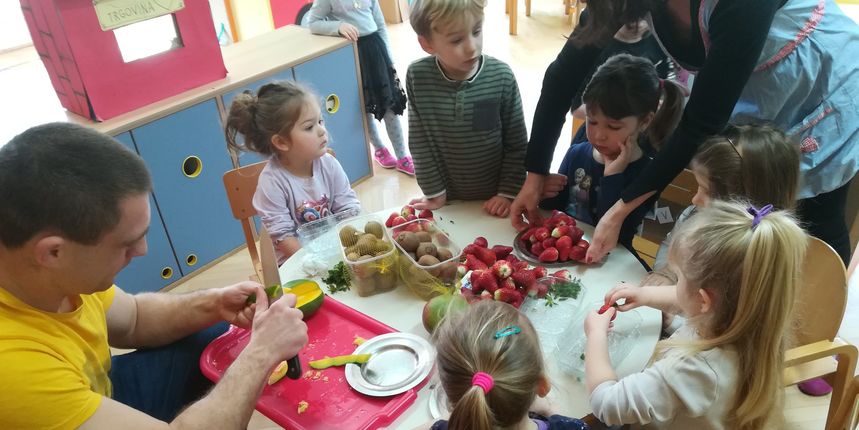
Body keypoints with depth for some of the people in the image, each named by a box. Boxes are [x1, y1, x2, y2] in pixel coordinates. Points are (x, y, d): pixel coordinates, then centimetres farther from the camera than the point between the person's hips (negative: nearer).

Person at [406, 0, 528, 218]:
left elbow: (517, 144, -8)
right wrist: (434, 192, -5)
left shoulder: (501, 76, -17)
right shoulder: (417, 77, -16)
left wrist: (508, 192, -8)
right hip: (447, 197, 1)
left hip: (494, 197, -1)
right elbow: (419, 142, -8)